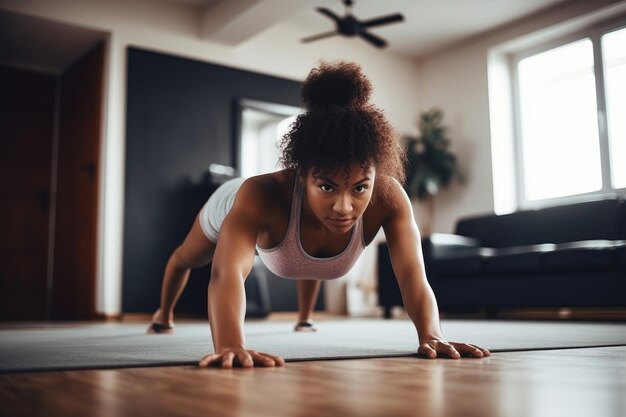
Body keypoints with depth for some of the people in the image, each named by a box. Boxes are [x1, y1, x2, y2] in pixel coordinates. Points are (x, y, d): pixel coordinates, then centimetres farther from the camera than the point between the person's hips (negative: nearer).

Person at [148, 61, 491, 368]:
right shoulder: (260, 196, -52)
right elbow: (227, 272, -64)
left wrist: (431, 336, -66)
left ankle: (304, 318, 74)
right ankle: (164, 313, 67)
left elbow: (414, 276, -47)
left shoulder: (389, 197, -44)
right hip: (234, 208, -3)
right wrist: (230, 346, -83)